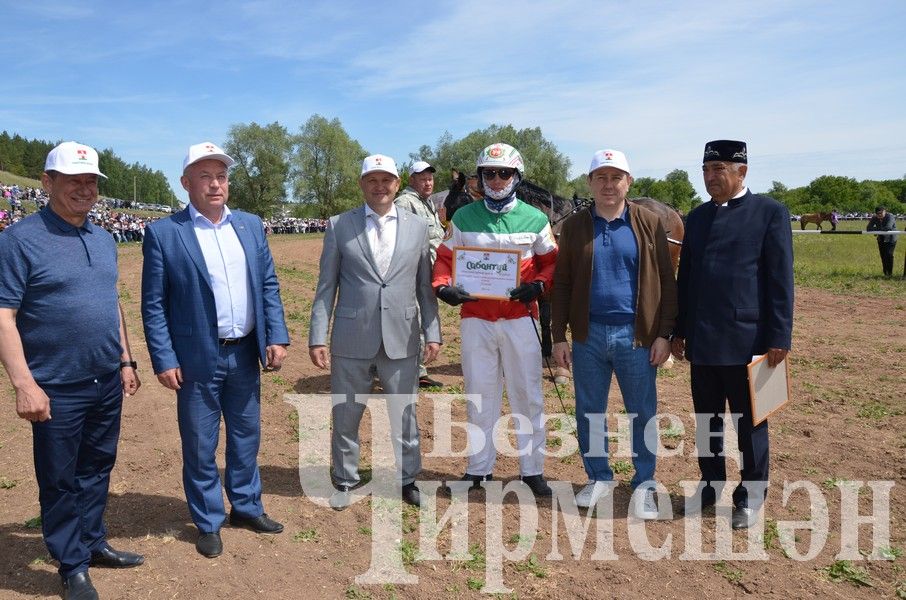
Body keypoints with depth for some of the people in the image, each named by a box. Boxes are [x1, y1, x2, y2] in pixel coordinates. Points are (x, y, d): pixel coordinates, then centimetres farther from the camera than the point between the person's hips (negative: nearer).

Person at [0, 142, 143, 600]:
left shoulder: (104, 240, 9)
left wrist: (126, 362, 14)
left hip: (107, 383, 6)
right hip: (57, 389, -6)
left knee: (97, 468, 18)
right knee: (59, 481, 9)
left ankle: (93, 544, 36)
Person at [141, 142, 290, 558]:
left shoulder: (250, 225, 6)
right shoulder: (163, 233, -7)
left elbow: (268, 286, 7)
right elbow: (153, 304, -7)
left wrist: (276, 337, -2)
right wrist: (164, 360, -12)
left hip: (245, 354, 4)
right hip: (197, 359, -4)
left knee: (247, 436, 18)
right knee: (200, 446, 10)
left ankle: (246, 507, 37)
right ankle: (208, 522, 29)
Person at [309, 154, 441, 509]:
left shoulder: (418, 227, 6)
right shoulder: (338, 226, 2)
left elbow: (425, 287, 7)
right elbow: (326, 287, 2)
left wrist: (432, 333, 2)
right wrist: (317, 337, -3)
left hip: (401, 339, 1)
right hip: (352, 338, 0)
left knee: (404, 414, 11)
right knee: (346, 416, 11)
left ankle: (407, 479, 30)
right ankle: (345, 480, 31)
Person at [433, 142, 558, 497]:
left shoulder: (534, 219, 2)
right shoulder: (463, 218, 5)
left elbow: (551, 262, 8)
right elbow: (444, 259, 9)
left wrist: (539, 284, -12)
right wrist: (443, 287, -10)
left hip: (520, 319, -1)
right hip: (475, 319, 1)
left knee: (527, 395, 5)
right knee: (479, 395, 9)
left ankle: (532, 468, 19)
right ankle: (479, 467, 23)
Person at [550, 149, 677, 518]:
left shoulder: (649, 224, 2)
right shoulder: (574, 227, 5)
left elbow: (666, 282, 1)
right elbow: (561, 284, 6)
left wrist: (663, 334, -5)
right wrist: (559, 337, 1)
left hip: (635, 335, -1)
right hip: (588, 335, 2)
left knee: (643, 413, 7)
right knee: (589, 412, 11)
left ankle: (644, 484, 23)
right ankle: (598, 477, 29)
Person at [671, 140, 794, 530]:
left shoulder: (770, 212, -3)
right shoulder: (697, 217, 12)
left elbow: (780, 279, -7)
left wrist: (779, 337, -11)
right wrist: (679, 331, 12)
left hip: (746, 339, -5)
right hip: (702, 341, 5)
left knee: (750, 422, 8)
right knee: (707, 420, 14)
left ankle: (751, 494, 24)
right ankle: (711, 484, 30)